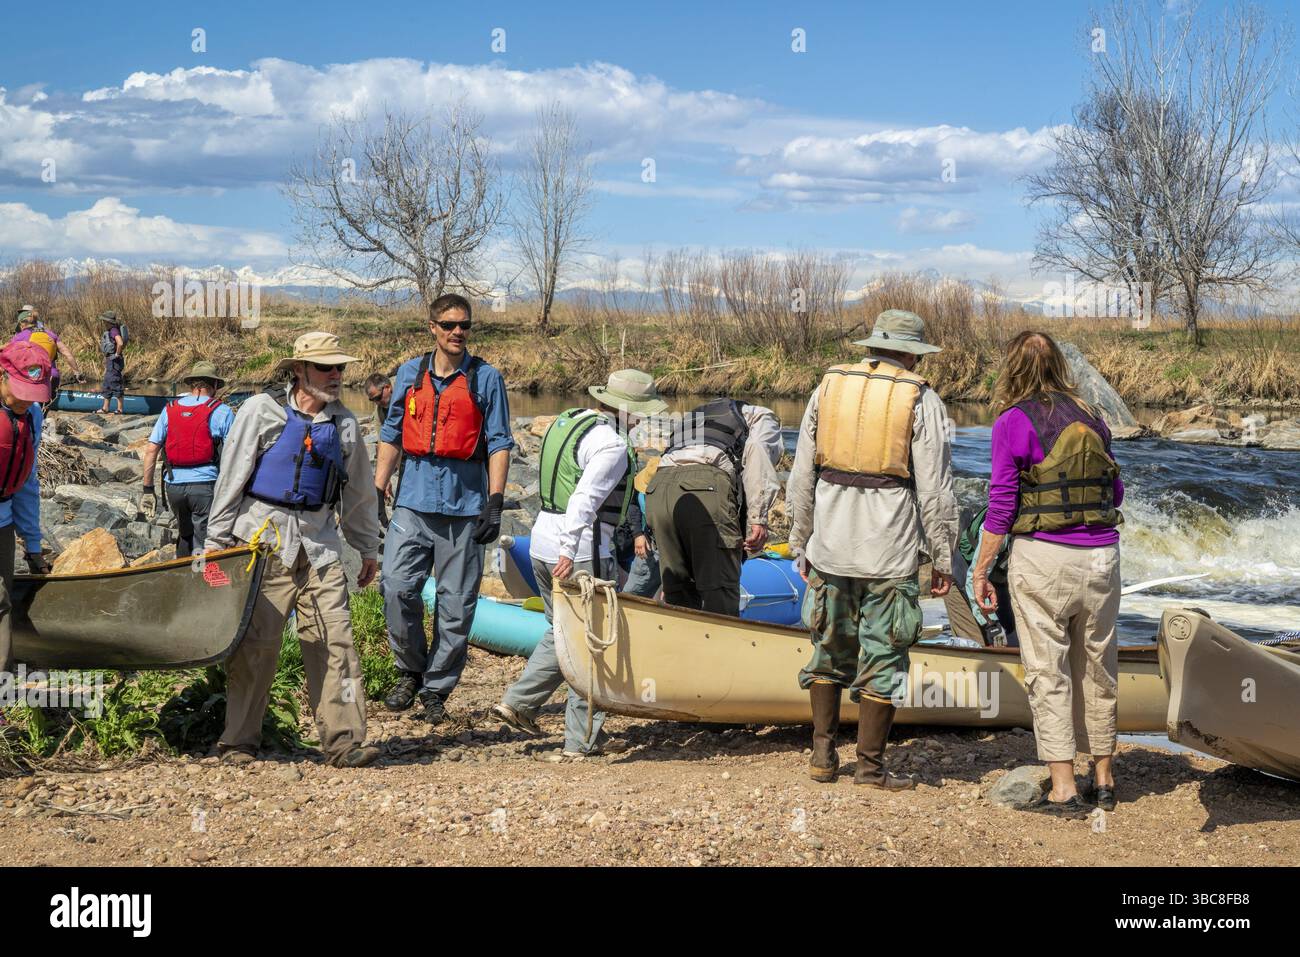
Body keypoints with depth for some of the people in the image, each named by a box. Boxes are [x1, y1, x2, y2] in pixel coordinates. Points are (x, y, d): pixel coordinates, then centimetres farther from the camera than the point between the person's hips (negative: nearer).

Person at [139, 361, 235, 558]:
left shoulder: (170, 410, 10)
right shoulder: (221, 411, -1)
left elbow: (151, 450, 6)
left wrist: (147, 489, 9)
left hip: (174, 484, 4)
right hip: (205, 484, -4)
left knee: (185, 534, 25)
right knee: (203, 546, 0)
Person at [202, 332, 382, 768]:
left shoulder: (343, 423, 10)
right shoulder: (261, 411, -2)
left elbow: (359, 492, 20)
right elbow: (231, 479, 0)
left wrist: (368, 549, 23)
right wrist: (216, 540, -1)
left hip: (319, 543, 3)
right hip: (264, 537, -3)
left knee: (334, 640, -5)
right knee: (255, 642, -1)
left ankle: (343, 741, -4)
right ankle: (238, 741, 10)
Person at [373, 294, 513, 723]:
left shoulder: (486, 378, 4)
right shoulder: (410, 373, 12)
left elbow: (499, 443, 2)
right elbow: (392, 435, 17)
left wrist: (495, 502, -7)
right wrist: (377, 491, 11)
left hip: (465, 502, -2)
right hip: (414, 498, 2)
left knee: (455, 602, 1)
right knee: (397, 587, -10)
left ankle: (437, 688, 12)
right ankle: (411, 670, 10)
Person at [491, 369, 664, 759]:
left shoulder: (567, 421, 12)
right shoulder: (612, 445, -15)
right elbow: (584, 501, -23)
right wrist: (570, 555, -24)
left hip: (542, 542, 9)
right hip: (583, 551, -9)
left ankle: (518, 701, 19)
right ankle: (582, 740, 6)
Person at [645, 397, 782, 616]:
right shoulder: (762, 417, 27)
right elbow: (757, 451, 2)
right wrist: (758, 517, -5)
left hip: (657, 490, 6)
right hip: (708, 488, -6)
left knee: (677, 593, 13)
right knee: (720, 593, -1)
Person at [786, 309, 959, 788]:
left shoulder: (828, 387, 9)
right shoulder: (921, 400, -2)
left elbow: (801, 478, 9)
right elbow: (935, 490, -6)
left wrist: (801, 542, 17)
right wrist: (942, 558, 1)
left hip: (830, 545, 4)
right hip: (890, 551, -4)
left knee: (830, 649, 16)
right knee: (882, 657, 5)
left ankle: (822, 755, 19)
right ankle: (870, 765, 11)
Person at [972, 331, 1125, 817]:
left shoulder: (1014, 422, -5)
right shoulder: (1091, 418, 9)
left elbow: (1000, 506, -8)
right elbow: (1116, 492, 17)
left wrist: (981, 571, -1)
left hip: (1042, 558, -4)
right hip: (1101, 556, 5)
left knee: (1047, 671, 2)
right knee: (1097, 667, 14)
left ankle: (1063, 789, 0)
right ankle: (1103, 778, 24)